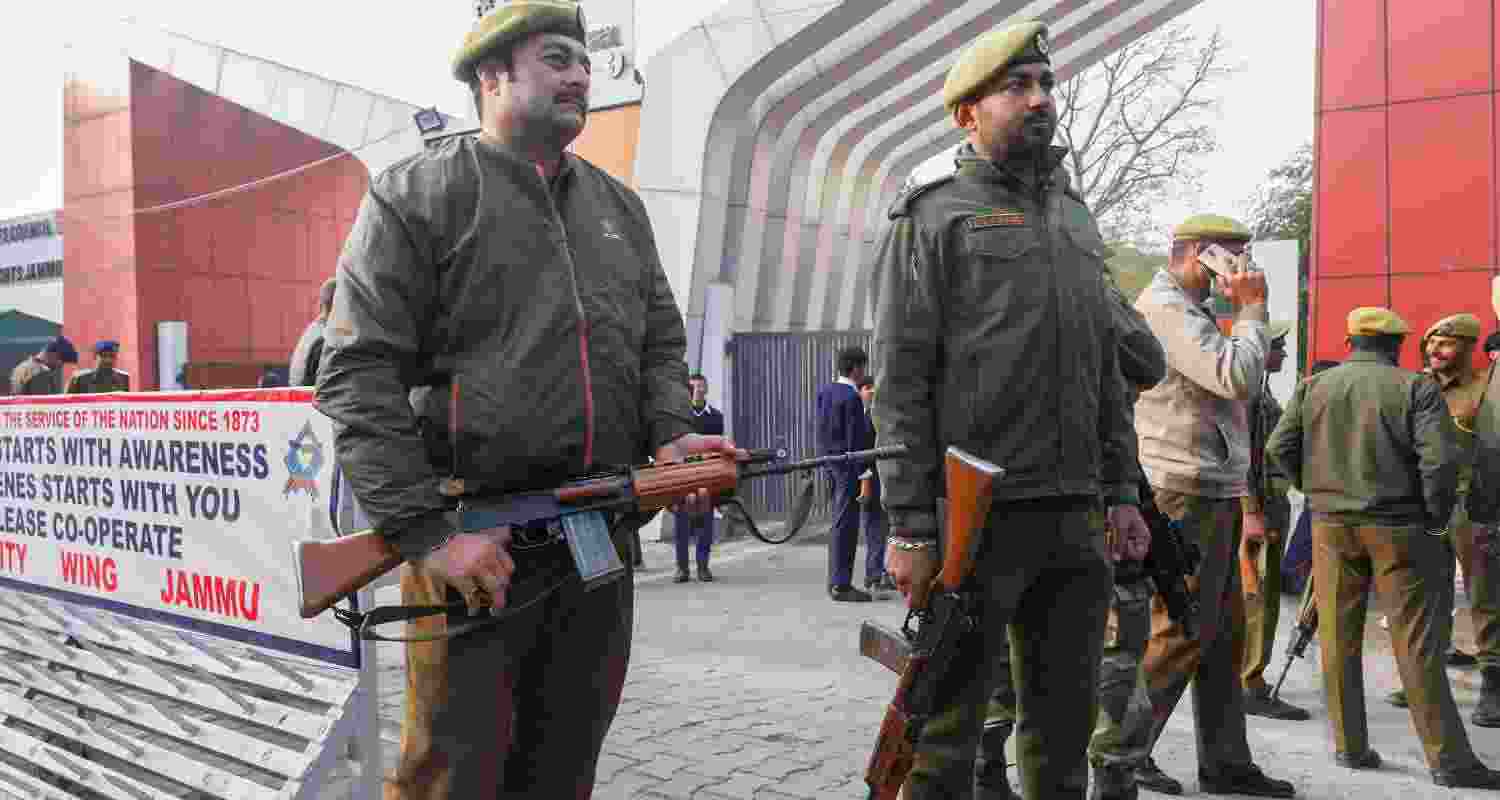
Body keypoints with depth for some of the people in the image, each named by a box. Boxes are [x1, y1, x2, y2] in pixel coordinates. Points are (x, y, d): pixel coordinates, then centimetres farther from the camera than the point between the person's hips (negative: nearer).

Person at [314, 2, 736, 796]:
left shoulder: (619, 207, 17)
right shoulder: (416, 193, -2)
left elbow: (661, 341, 20)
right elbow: (357, 374, -9)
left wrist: (670, 434, -2)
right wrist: (425, 530, -17)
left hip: (604, 544, 5)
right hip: (478, 549, -5)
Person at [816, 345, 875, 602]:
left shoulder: (825, 391, 9)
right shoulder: (852, 397, -16)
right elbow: (855, 441, -18)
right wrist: (862, 475, -17)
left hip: (829, 462, 9)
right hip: (847, 466, -9)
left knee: (839, 524, 16)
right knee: (845, 525, -5)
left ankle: (835, 581, 22)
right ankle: (841, 585, -3)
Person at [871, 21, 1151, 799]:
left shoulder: (1076, 218, 18)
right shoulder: (932, 217, -1)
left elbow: (1105, 370, 20)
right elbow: (900, 379, -9)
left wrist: (1119, 491, 12)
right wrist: (910, 524, -15)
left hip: (1074, 520, 6)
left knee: (1065, 721, 14)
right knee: (947, 724, 1)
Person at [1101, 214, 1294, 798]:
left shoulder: (1187, 310, 21)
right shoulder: (1164, 308, -13)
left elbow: (1229, 386, 24)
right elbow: (1238, 378, -23)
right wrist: (1251, 308, -10)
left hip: (1211, 494, 10)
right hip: (1187, 494, -10)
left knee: (1223, 632, 12)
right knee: (1182, 631, -5)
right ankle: (1122, 749, 5)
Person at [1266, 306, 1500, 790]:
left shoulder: (1313, 387, 5)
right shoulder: (1416, 388, -5)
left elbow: (1279, 448, 0)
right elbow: (1440, 459, -14)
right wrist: (1436, 521, -3)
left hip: (1331, 526, 3)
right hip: (1398, 527, -3)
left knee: (1339, 641, 9)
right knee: (1418, 646, 2)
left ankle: (1349, 746, 14)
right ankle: (1448, 759, 8)